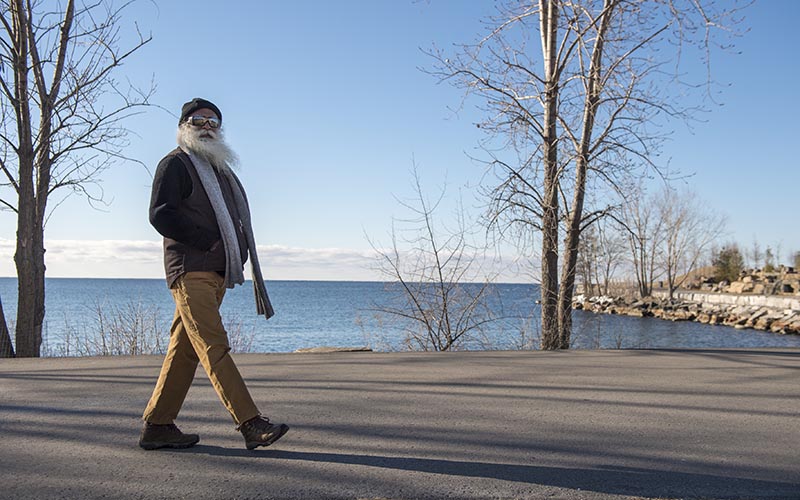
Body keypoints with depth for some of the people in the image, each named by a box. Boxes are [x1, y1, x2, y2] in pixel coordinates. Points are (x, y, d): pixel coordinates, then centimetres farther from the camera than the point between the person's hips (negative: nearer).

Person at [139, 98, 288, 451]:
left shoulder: (220, 168, 27)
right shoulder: (175, 163, 1)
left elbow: (232, 219, 29)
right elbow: (160, 214, -11)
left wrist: (237, 255, 9)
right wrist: (208, 242, -15)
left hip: (215, 273, 8)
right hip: (190, 271, -8)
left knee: (185, 350, 8)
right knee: (214, 346, -13)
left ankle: (157, 426, 14)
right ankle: (250, 424, -18)